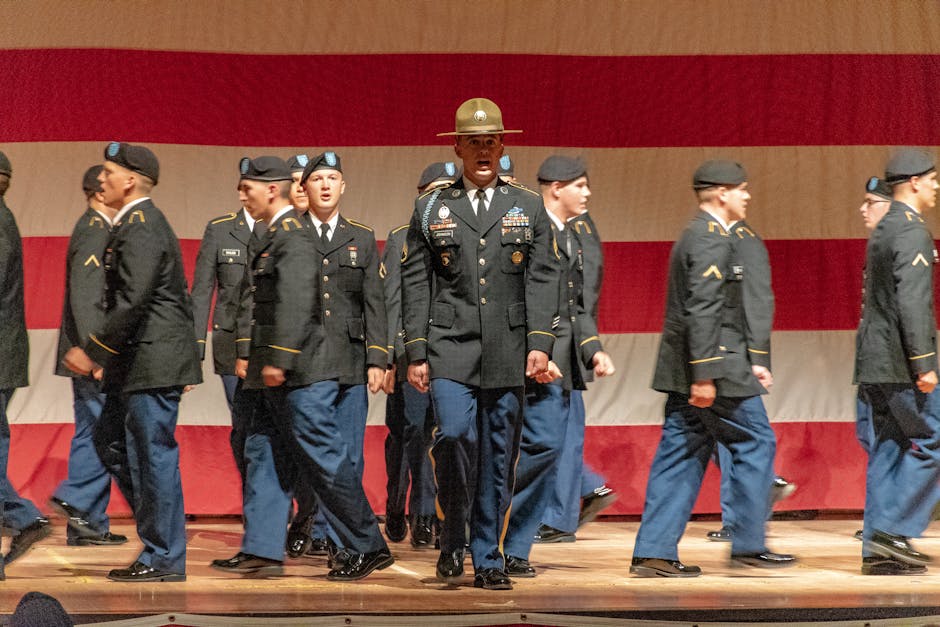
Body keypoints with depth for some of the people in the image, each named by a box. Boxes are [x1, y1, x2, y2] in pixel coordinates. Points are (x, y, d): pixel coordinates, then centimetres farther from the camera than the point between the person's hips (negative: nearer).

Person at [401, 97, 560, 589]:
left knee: (499, 457, 3)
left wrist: (540, 344, -7)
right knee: (455, 435, -19)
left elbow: (542, 281, 4)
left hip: (508, 354, 1)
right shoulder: (431, 210, 8)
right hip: (450, 346, -1)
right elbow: (415, 286, 6)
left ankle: (488, 560, 13)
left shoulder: (529, 208, 10)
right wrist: (416, 353, -1)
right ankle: (452, 541, 2)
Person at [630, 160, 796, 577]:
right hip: (713, 367, -10)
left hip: (684, 371, 10)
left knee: (681, 455, 8)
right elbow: (703, 311, -21)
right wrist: (704, 375, -24)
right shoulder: (712, 240, -13)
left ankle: (654, 553, 6)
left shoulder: (695, 237, 19)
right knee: (755, 444, 1)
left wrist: (746, 364, 24)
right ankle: (748, 544, 6)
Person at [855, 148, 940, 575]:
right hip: (900, 362, -10)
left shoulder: (881, 231, 17)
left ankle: (877, 549, 8)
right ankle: (893, 531, -8)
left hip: (874, 360, 10)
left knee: (888, 451, 9)